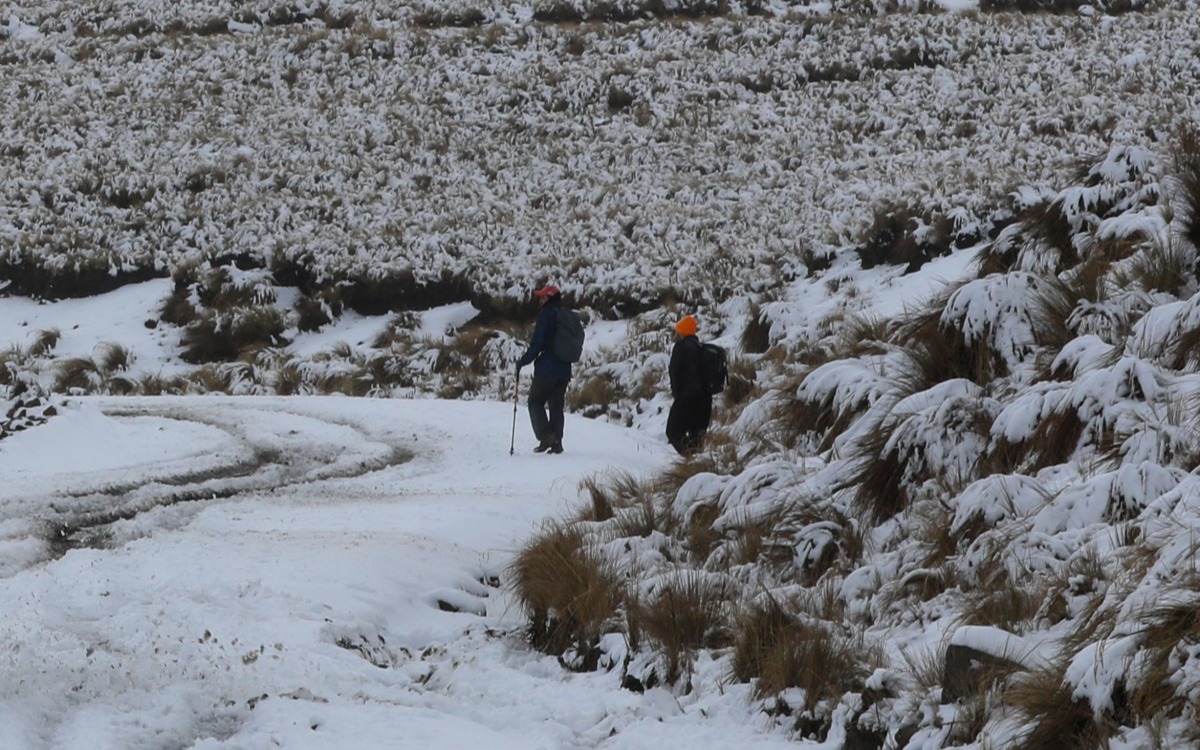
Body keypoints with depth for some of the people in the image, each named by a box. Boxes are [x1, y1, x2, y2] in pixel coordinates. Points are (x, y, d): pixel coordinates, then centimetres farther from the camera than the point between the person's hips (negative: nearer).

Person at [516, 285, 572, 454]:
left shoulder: (547, 315, -10)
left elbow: (537, 343, -14)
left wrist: (523, 361, -4)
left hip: (547, 368, -7)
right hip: (564, 370, 7)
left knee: (536, 402, 4)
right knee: (556, 405, 10)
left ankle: (546, 437, -10)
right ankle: (556, 442, 2)